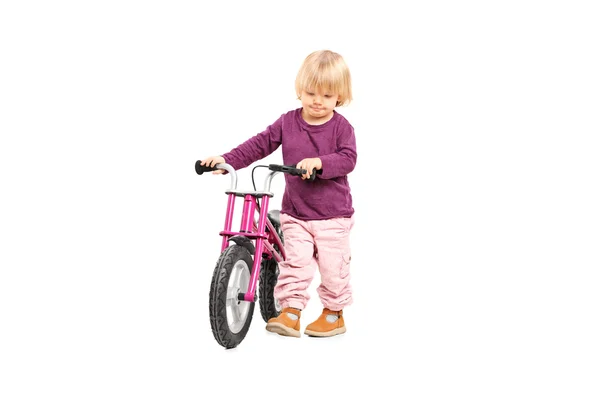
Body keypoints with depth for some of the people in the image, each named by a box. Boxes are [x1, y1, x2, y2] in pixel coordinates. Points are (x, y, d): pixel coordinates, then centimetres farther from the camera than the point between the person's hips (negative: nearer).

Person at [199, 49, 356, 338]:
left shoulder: (341, 127, -7)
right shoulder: (287, 122, 1)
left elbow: (348, 159, -19)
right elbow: (258, 145, -2)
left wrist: (319, 162, -37)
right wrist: (226, 160, -13)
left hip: (333, 215, -2)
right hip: (295, 212, 2)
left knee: (333, 266, 4)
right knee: (294, 262, -6)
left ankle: (334, 313, 22)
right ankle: (290, 312, 0)